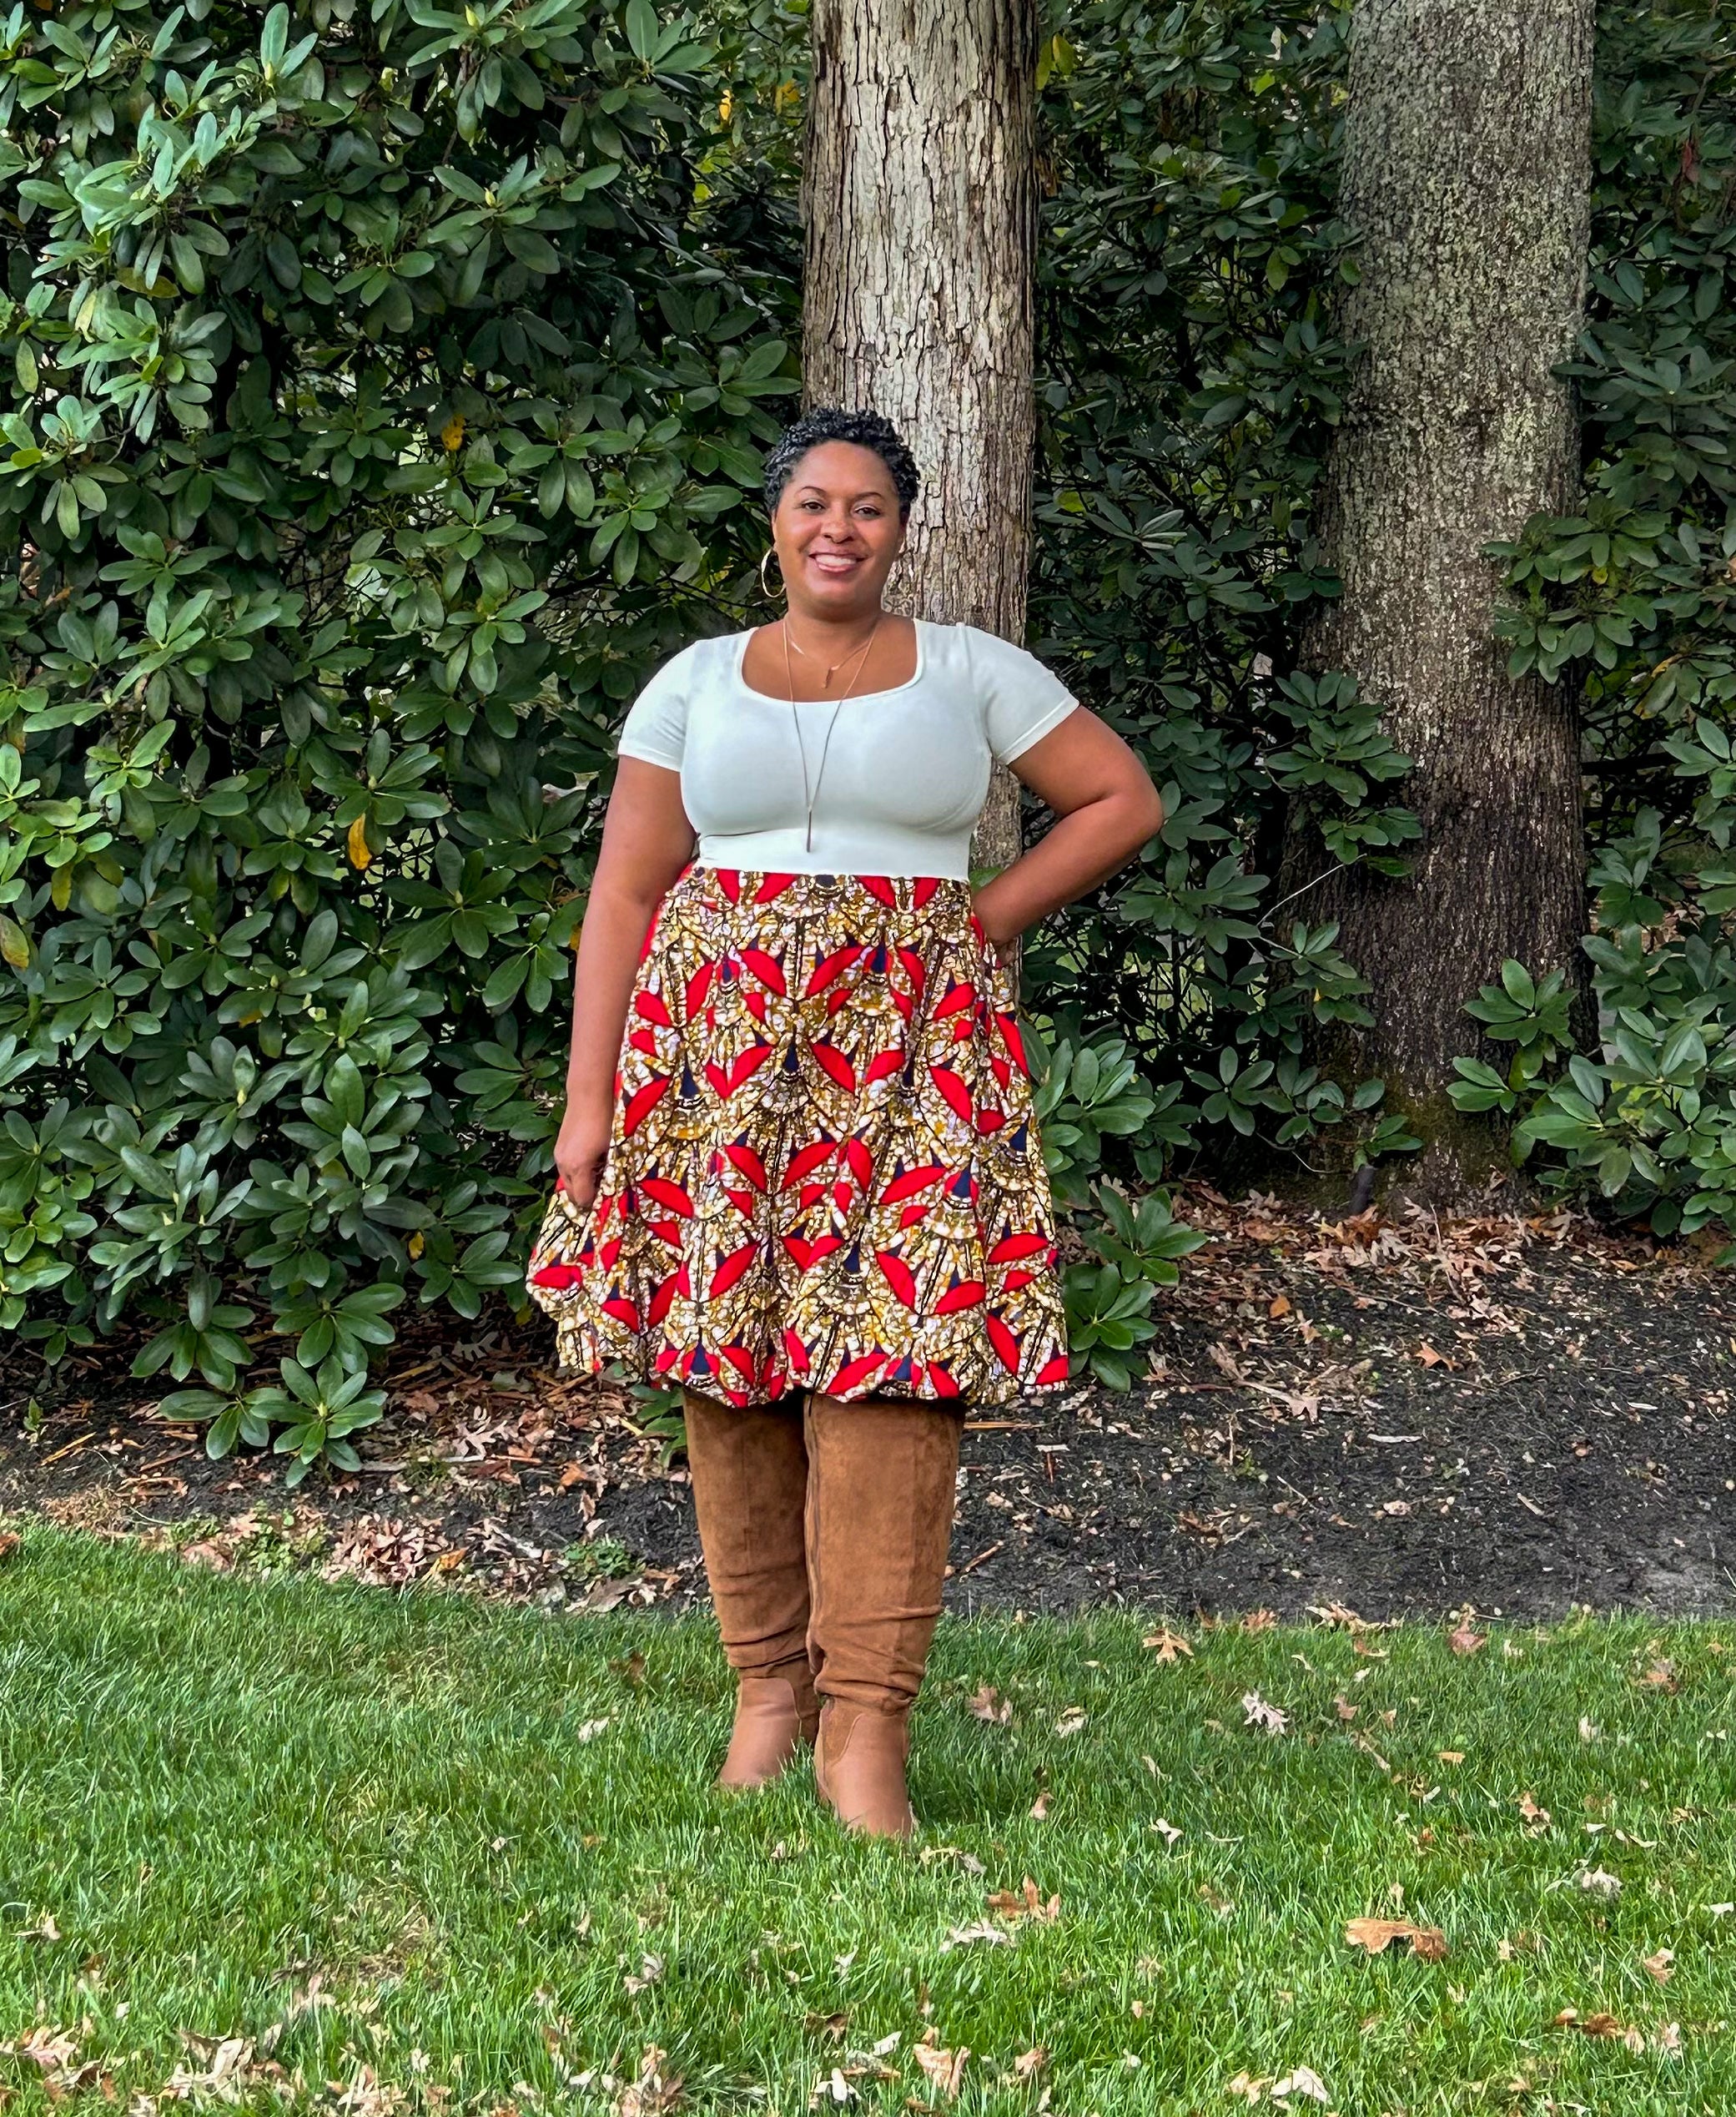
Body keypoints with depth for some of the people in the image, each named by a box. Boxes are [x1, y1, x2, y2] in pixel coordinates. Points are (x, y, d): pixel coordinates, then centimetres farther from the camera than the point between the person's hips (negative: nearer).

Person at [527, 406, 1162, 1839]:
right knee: (728, 1357, -1)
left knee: (886, 1357, -11)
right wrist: (588, 1101, 0)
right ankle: (770, 1681, 12)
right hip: (720, 1044, 2)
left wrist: (985, 919, 2)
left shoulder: (972, 673, 9)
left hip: (908, 1044, -2)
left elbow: (1123, 799, 12)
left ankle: (866, 1725, -12)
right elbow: (625, 893, 8)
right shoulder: (696, 683, 11)